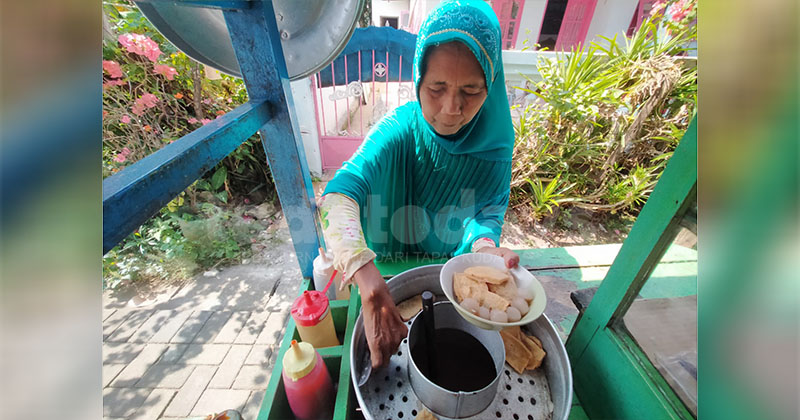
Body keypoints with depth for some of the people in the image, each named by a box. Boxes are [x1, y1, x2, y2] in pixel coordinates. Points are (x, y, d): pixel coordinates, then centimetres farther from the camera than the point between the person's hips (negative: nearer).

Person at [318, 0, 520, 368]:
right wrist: (370, 285, -56)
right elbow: (340, 195, -42)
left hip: (455, 269, 3)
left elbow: (489, 210, -12)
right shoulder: (397, 131, -28)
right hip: (391, 268, -2)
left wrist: (485, 246, -36)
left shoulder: (494, 143, -18)